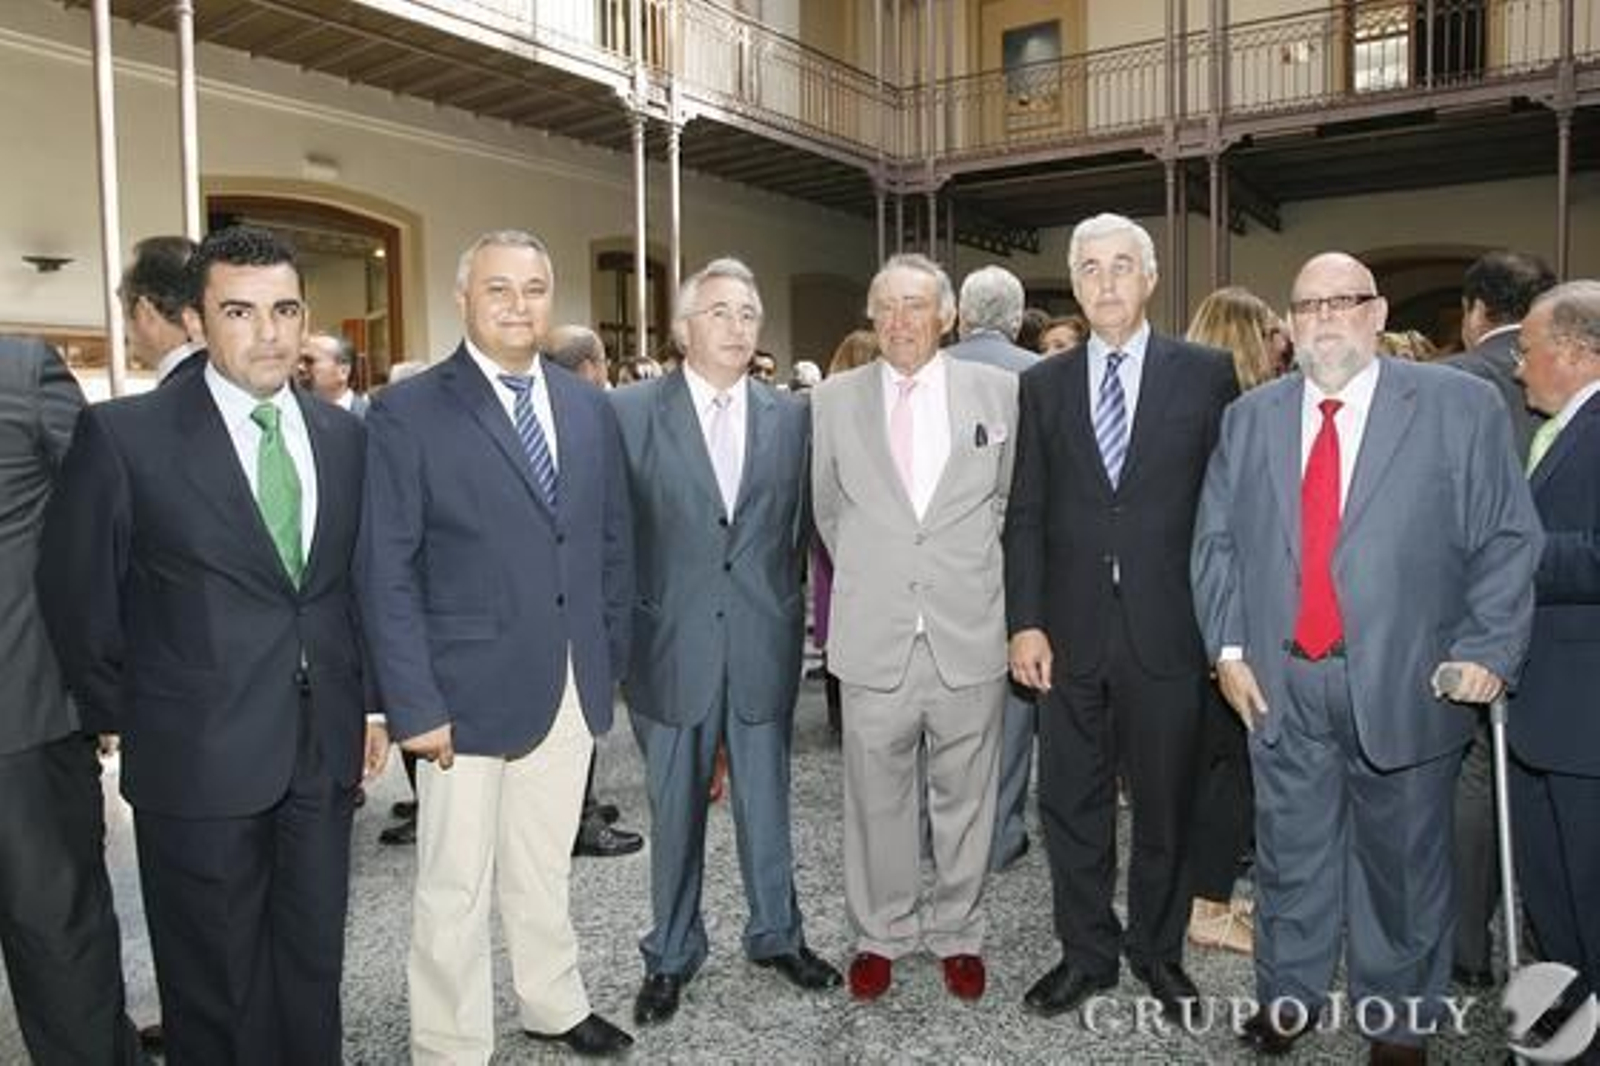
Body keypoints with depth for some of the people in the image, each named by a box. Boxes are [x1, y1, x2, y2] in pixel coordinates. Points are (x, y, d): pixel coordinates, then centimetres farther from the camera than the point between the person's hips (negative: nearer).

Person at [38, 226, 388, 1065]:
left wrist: (369, 701, 7)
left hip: (325, 751, 4)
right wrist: (127, 719, 2)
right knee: (216, 988, 14)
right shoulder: (124, 434, -9)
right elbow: (77, 595, -2)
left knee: (314, 972, 17)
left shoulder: (344, 435, 4)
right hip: (199, 761, -3)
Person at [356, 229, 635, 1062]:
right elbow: (385, 572, -11)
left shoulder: (589, 407, 7)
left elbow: (613, 542, 11)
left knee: (545, 869, 20)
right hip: (469, 690, -4)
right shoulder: (407, 412, -8)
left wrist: (611, 657, 7)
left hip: (573, 686, 4)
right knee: (455, 888, 8)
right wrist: (414, 704, -14)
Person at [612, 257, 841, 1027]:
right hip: (671, 644, -2)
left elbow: (799, 523, 9)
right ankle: (672, 954, 31)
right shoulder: (630, 411, -4)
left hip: (764, 642, 2)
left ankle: (777, 935, 36)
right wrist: (627, 625, -3)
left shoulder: (790, 415, 4)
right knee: (674, 809, 12)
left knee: (767, 800, 15)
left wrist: (787, 609, 6)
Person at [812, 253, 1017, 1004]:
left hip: (970, 632, 0)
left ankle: (959, 934, 30)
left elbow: (1009, 497, 12)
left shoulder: (997, 391, 1)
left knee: (965, 795, 12)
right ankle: (880, 934, 29)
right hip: (873, 633, 0)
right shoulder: (834, 399, 2)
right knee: (876, 796, 11)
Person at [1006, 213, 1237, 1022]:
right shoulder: (1044, 384, 6)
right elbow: (1025, 515, 4)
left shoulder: (1207, 373, 1)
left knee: (1166, 802, 12)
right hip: (1071, 629, 2)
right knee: (1071, 802, 11)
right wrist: (1025, 621, -3)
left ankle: (1157, 949, 33)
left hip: (1166, 629, -1)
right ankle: (1086, 952, 29)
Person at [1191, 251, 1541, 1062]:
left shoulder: (1461, 407, -2)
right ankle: (1288, 994, 35)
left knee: (1402, 857, 13)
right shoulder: (1250, 417, 7)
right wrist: (1227, 647, 1)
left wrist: (1487, 649, -11)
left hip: (1404, 685, -2)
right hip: (1279, 682, 2)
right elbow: (1215, 540, 8)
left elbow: (1506, 540, -3)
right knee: (1289, 850, 15)